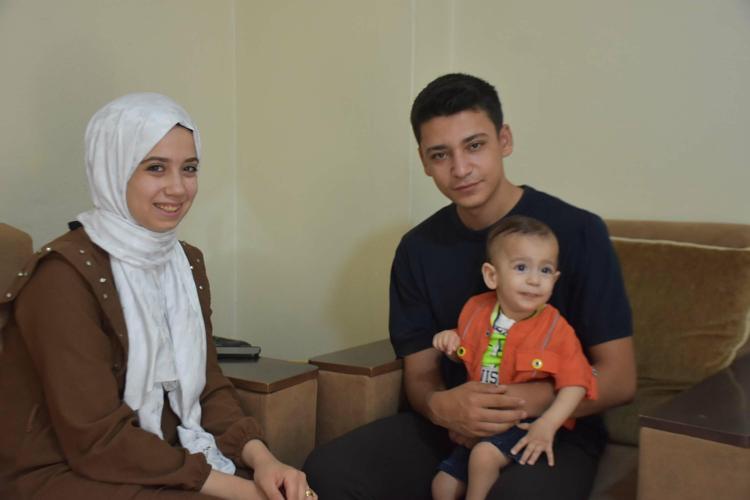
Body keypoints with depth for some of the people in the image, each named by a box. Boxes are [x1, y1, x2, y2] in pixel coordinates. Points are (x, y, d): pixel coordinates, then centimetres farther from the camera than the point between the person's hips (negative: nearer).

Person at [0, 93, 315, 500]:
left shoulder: (187, 263, 6)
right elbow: (97, 440, -20)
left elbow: (208, 388, 6)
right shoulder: (64, 273, -17)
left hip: (165, 464, 7)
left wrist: (259, 456, -13)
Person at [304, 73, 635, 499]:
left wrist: (530, 400, -25)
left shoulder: (577, 232, -10)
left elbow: (619, 378, -8)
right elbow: (420, 374, 7)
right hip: (450, 430, 4)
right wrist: (442, 406, -18)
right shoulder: (418, 249, 4)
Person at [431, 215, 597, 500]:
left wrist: (547, 425, -29)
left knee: (485, 454, -30)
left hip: (527, 425, -5)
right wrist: (451, 342, -5)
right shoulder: (475, 310, -2)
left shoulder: (556, 329, -14)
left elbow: (574, 383, -17)